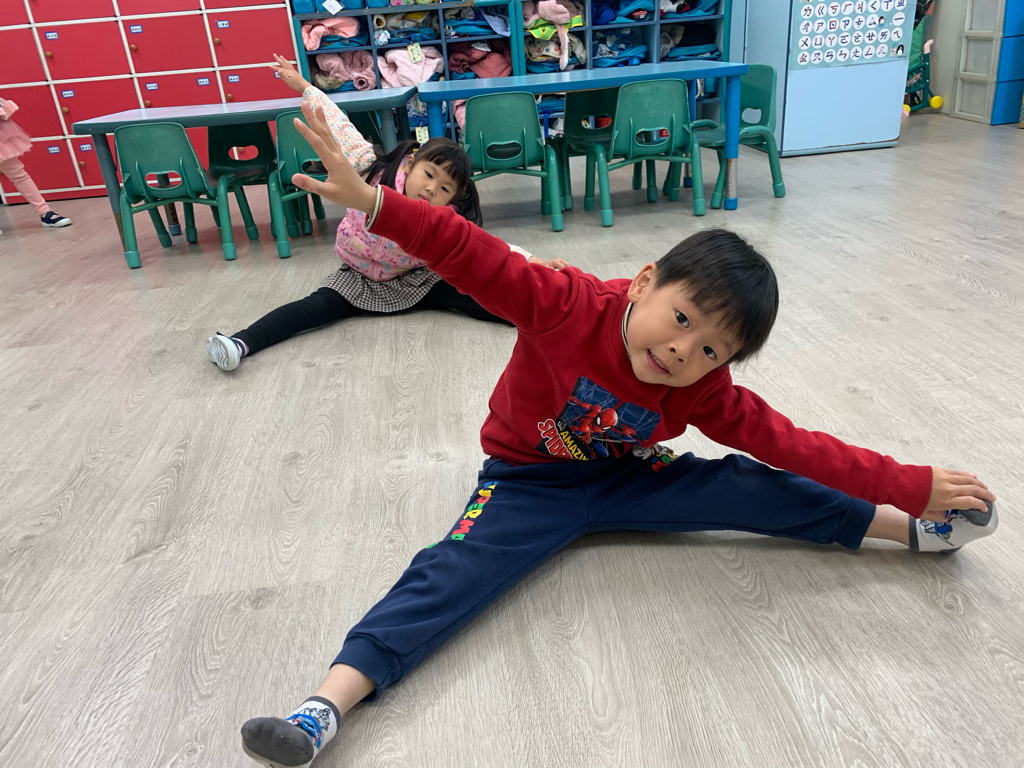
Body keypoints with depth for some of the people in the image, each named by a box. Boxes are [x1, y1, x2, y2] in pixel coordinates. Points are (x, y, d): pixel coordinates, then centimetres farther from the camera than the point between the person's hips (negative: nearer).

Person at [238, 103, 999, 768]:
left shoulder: (704, 394, -15)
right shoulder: (569, 305, -27)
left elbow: (795, 446, -10)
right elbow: (473, 256, -33)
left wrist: (914, 486, -10)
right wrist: (371, 201, -44)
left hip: (628, 477, 3)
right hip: (529, 482, -3)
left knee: (750, 490, -6)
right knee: (457, 567, -27)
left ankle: (915, 528, 12)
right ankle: (329, 703, -33)